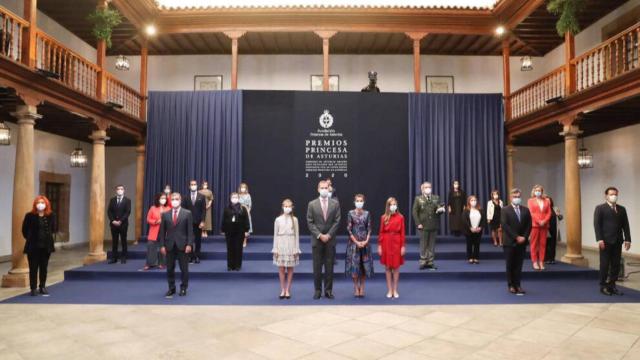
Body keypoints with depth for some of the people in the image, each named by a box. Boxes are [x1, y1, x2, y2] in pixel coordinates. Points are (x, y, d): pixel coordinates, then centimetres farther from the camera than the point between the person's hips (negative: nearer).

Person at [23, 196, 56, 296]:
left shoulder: (51, 215, -1)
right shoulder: (29, 216, -8)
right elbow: (24, 230, 2)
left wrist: (47, 237, 9)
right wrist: (31, 239, 6)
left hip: (46, 246, 2)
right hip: (33, 246, -2)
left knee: (44, 268, 11)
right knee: (33, 268, 3)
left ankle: (42, 287, 21)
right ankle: (33, 288, 12)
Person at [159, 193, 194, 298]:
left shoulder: (187, 213, 0)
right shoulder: (165, 214, 6)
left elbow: (190, 230, -3)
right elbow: (162, 231, 6)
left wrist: (189, 244, -10)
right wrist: (162, 245, -1)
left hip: (182, 245, -2)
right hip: (169, 245, 2)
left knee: (184, 268, 4)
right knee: (170, 269, 8)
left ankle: (183, 288, 17)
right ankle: (171, 288, 21)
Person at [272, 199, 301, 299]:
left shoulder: (294, 219, 0)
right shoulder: (278, 220, 1)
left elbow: (297, 235, 2)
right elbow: (275, 235, 3)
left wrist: (296, 249, -1)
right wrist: (275, 249, -1)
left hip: (291, 246, 0)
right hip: (281, 246, 0)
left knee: (290, 269, 4)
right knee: (281, 269, 2)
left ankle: (288, 290, 13)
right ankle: (282, 290, 12)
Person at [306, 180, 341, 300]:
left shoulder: (335, 203, 3)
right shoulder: (312, 204, 1)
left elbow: (337, 221, -1)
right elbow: (310, 222, -2)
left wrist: (328, 235, -9)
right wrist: (319, 235, -11)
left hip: (330, 239, 1)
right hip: (317, 240, 0)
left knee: (329, 266, 5)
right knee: (317, 266, 4)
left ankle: (328, 290, 14)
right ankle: (318, 290, 14)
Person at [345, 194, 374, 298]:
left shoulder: (367, 213, 5)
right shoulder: (351, 213, -1)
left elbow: (369, 229, 3)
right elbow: (349, 229, -4)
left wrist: (366, 241, -11)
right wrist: (356, 242, -11)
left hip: (365, 242, 2)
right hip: (354, 242, -2)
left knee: (365, 265, 3)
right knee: (354, 265, -3)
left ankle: (362, 288, 15)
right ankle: (356, 288, 10)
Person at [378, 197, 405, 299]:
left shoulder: (400, 217, -1)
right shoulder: (383, 217, 0)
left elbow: (402, 233, -1)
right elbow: (381, 232, 1)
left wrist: (403, 246, -5)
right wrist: (379, 245, -4)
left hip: (397, 243, 0)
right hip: (386, 243, 0)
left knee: (396, 267, 5)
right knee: (387, 267, 6)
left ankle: (395, 290, 16)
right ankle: (389, 290, 15)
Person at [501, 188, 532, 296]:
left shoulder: (526, 210, 10)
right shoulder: (505, 210, -3)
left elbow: (529, 225, 5)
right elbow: (505, 226, -12)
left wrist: (524, 237, -8)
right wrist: (516, 237, -16)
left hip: (522, 242, 3)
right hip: (509, 242, -3)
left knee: (519, 265, 6)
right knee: (510, 265, 3)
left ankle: (517, 285, 12)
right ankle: (511, 285, 11)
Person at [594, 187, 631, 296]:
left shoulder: (622, 209, 13)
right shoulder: (600, 208, -1)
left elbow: (625, 225, 10)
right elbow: (597, 224, -8)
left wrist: (627, 239, 1)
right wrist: (599, 239, -16)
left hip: (617, 241, 5)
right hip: (606, 241, -5)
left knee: (616, 265, 6)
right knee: (605, 264, 1)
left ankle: (612, 285, 15)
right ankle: (604, 286, 9)